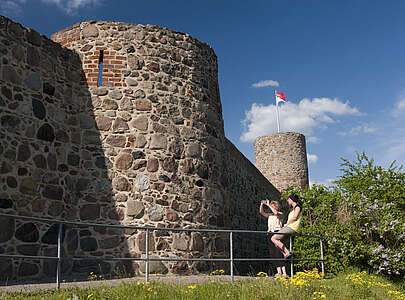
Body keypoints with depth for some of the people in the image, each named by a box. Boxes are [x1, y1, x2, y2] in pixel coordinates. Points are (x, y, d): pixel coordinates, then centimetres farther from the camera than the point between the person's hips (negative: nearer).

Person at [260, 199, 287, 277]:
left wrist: (268, 205, -13)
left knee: (279, 253, -14)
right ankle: (279, 272, 4)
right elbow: (262, 212, 7)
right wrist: (262, 204, -5)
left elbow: (276, 212, -17)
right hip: (270, 233, 6)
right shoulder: (269, 216, 21)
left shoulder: (280, 214, 5)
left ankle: (284, 273, -14)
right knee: (273, 254, 1)